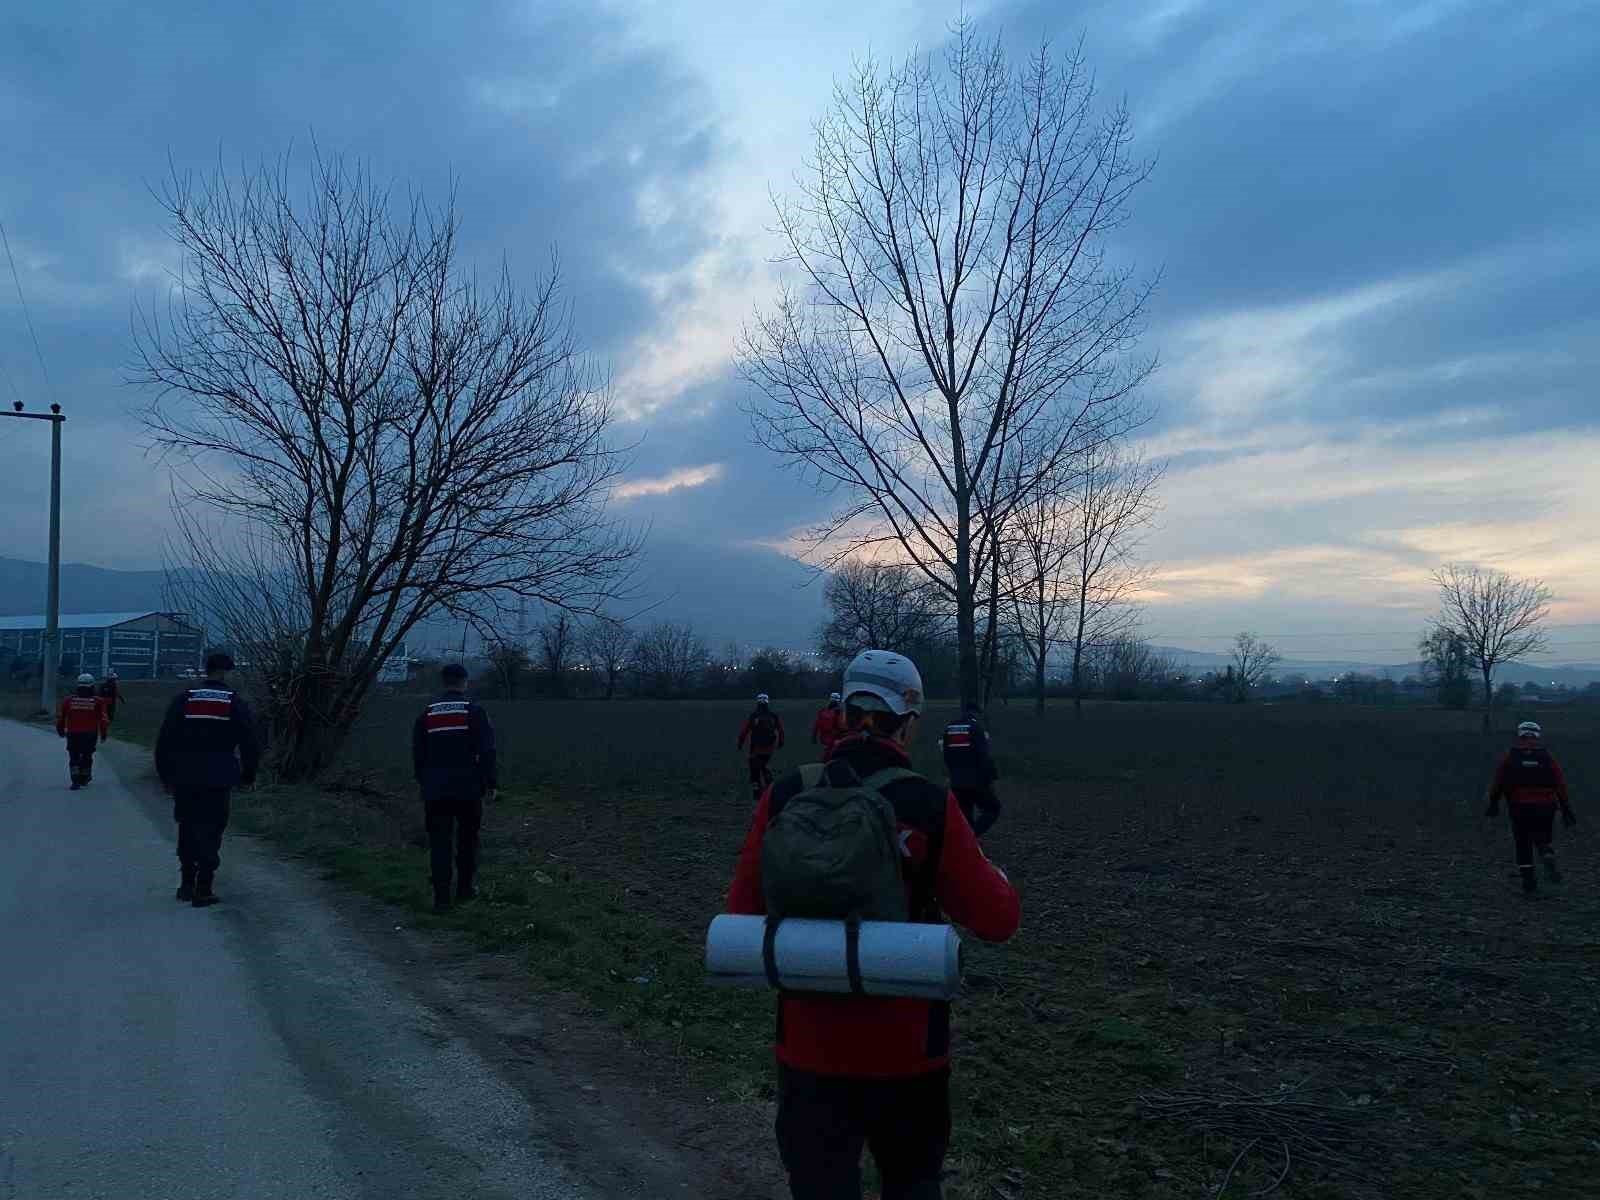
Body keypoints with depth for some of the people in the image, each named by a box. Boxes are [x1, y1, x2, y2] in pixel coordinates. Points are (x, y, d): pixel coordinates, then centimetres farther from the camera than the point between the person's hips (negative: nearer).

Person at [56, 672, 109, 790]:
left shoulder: (68, 700, 1)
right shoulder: (97, 702, -4)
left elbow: (60, 717, 6)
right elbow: (104, 719, -6)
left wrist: (60, 730, 21)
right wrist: (103, 734, 6)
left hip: (73, 734, 0)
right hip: (90, 735, 0)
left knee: (74, 758, 7)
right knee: (86, 757, 16)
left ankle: (76, 781, -5)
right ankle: (84, 779, 27)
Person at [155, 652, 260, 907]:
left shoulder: (184, 698, 3)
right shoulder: (235, 702, 0)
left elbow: (165, 740, 4)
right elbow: (250, 742, 2)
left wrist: (165, 774, 13)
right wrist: (249, 775, 14)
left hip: (185, 777, 2)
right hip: (218, 778, -2)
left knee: (187, 828, 16)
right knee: (210, 831, 2)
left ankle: (187, 883, 20)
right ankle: (203, 890, -1)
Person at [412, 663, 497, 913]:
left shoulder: (427, 714, 5)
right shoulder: (474, 711, -5)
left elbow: (417, 753, 11)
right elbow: (487, 751, -9)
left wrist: (424, 782, 21)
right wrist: (490, 782, -3)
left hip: (435, 791, 2)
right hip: (468, 789, -2)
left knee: (439, 842, 2)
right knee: (467, 839, 15)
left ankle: (441, 896, -2)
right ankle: (464, 888, 22)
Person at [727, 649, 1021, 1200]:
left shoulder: (786, 797, -9)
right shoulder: (931, 806, -13)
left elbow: (743, 916, -6)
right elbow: (997, 919, -8)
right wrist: (986, 864, 11)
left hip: (809, 1046, 1)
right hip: (907, 1050, -1)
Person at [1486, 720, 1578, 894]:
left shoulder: (1510, 757, 1)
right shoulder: (1547, 757, 3)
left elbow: (1498, 782, 0)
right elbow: (1561, 784, -1)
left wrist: (1493, 802, 12)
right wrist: (1566, 808, 4)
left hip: (1519, 808, -1)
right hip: (1545, 807, 1)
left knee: (1523, 846, 10)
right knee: (1543, 840, 17)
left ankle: (1529, 880, 7)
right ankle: (1549, 860, -13)